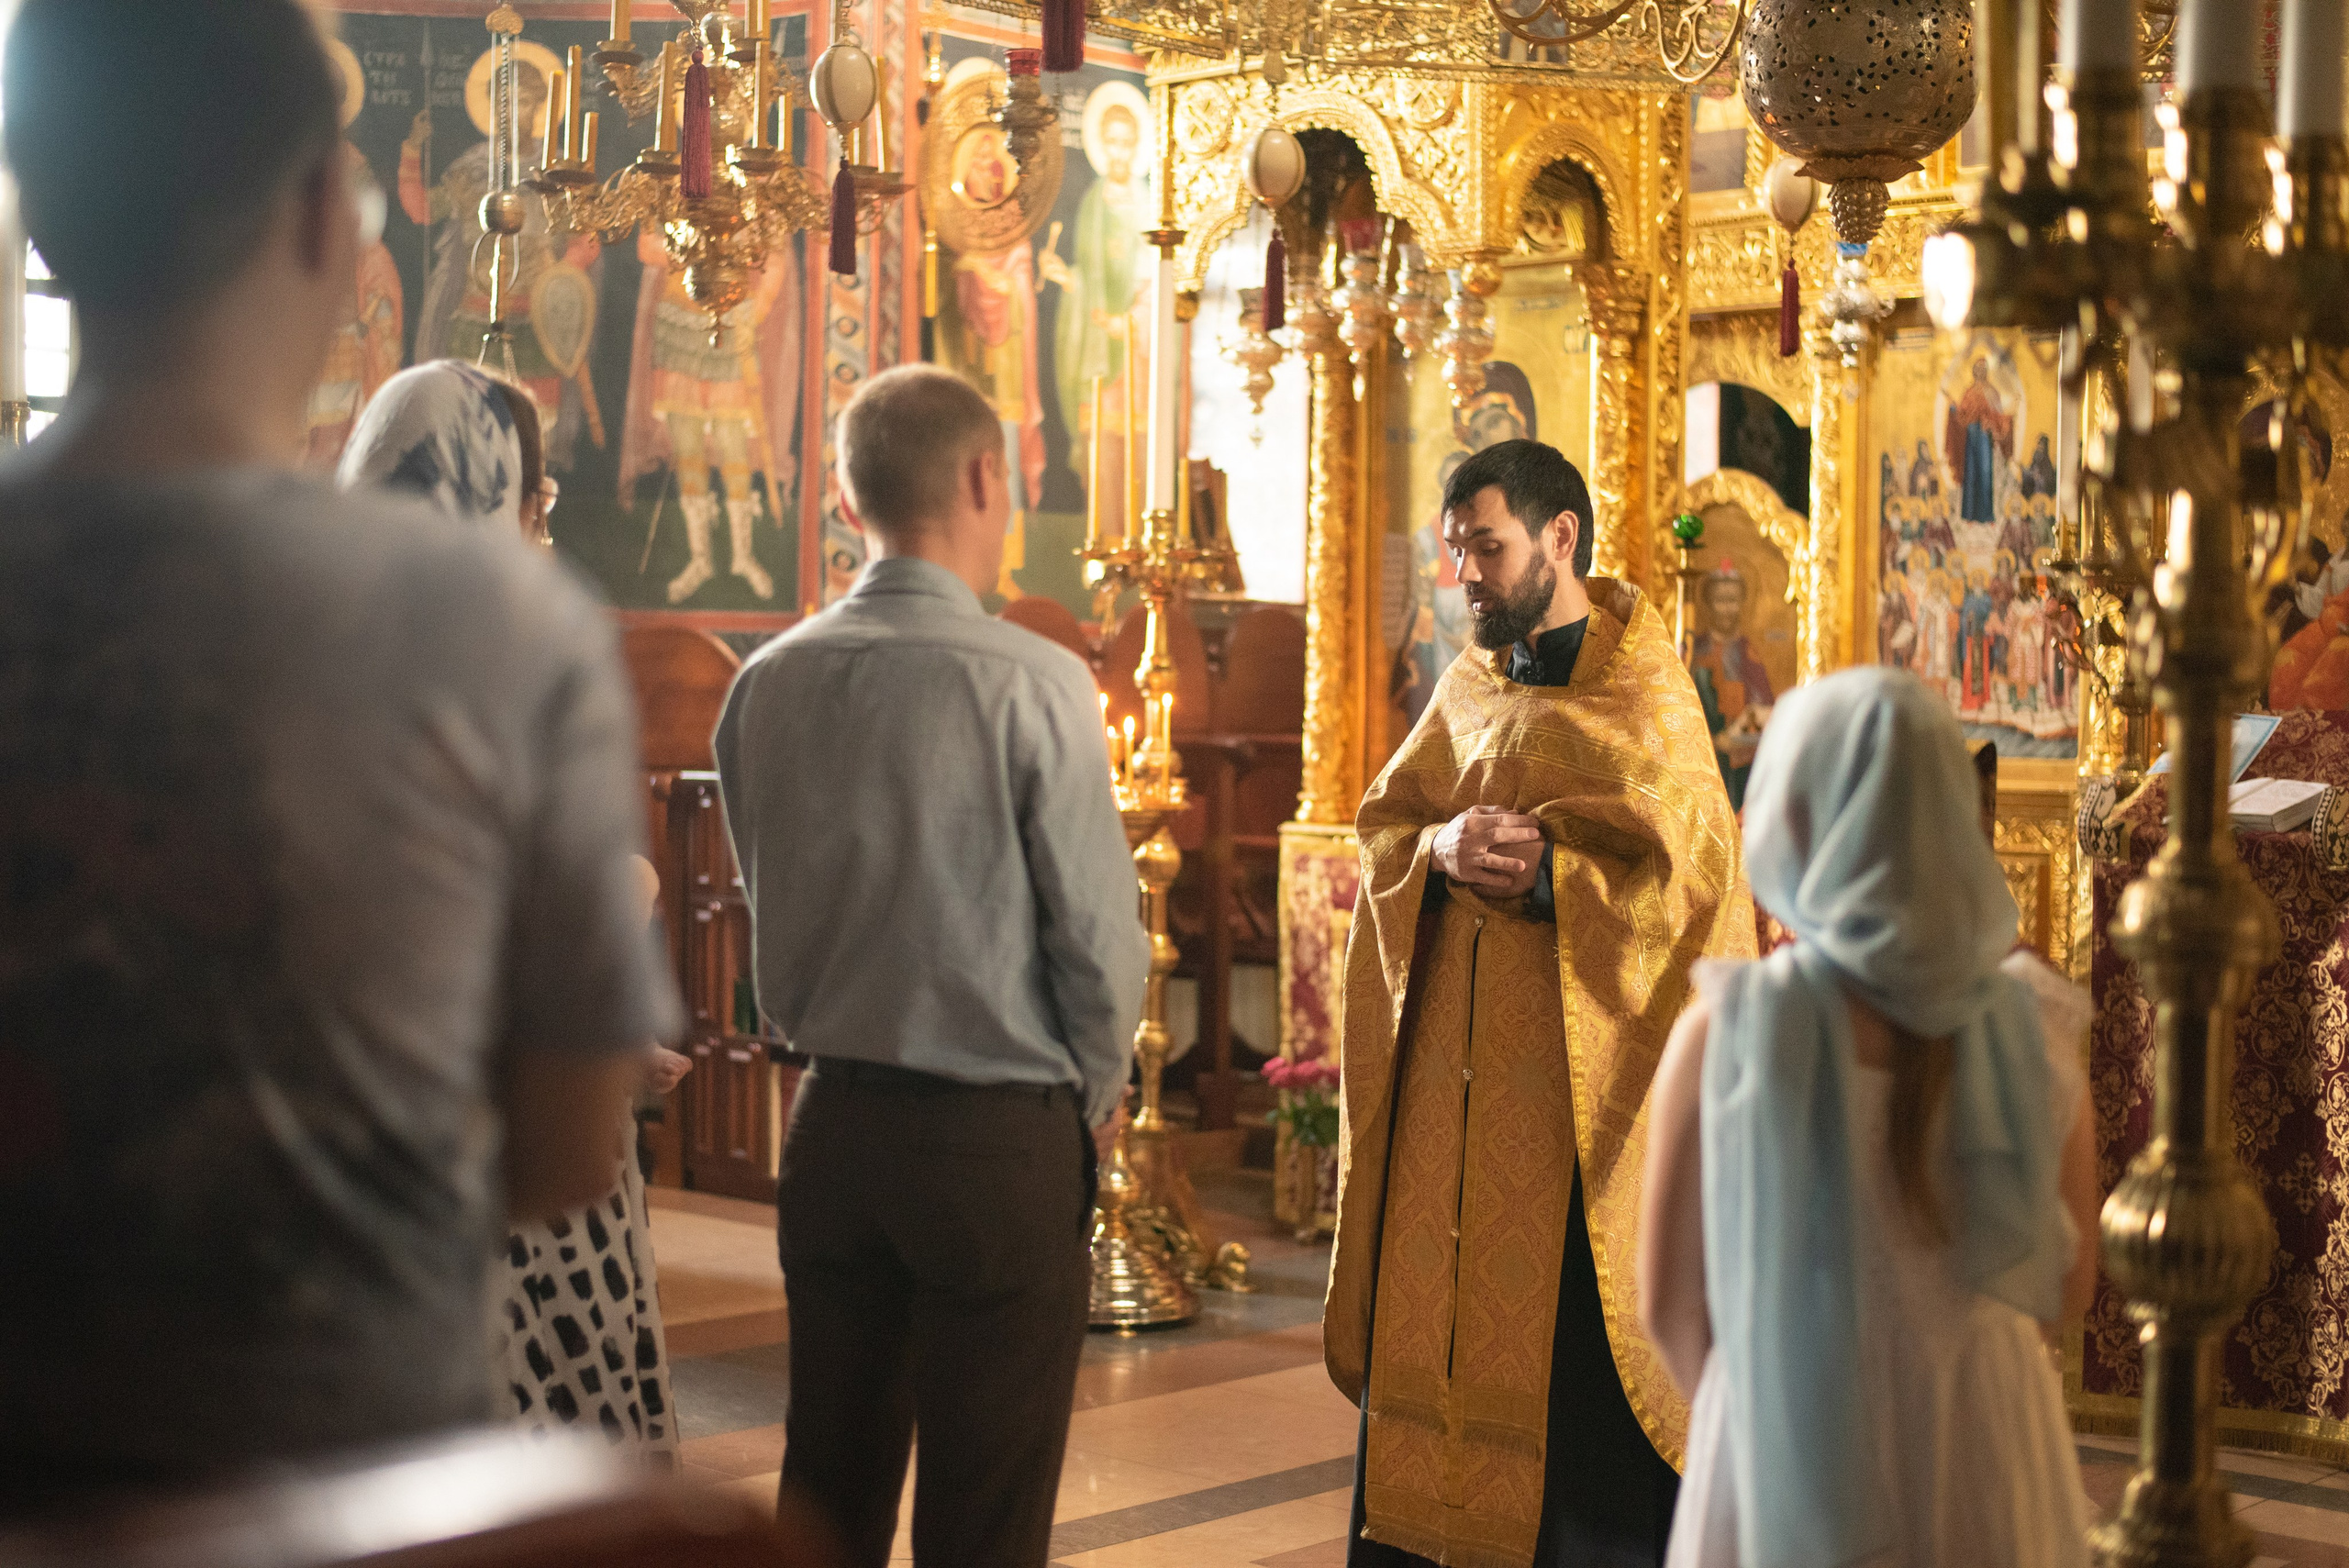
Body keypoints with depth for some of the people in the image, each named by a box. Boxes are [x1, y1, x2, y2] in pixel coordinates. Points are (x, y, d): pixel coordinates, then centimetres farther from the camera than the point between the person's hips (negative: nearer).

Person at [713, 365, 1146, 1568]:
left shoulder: (767, 684, 1)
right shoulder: (1028, 682, -15)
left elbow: (770, 915, 10)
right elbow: (1098, 935, -12)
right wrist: (1093, 1096, 5)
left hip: (831, 1120, 5)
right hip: (999, 1140, -5)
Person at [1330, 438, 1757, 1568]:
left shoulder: (1643, 699, -8)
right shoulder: (1471, 687, 11)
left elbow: (1688, 877, -13)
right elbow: (1383, 826, 10)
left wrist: (1539, 874, -17)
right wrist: (1443, 851, -10)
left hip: (1574, 1064, -6)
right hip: (1459, 1054, 6)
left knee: (1568, 1322, -3)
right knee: (1437, 1297, 9)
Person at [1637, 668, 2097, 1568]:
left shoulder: (1724, 1037, -16)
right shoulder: (2034, 1029, -10)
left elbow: (1670, 1305, -6)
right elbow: (2067, 1285, 2)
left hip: (1792, 1477, -2)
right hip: (1984, 1464, 2)